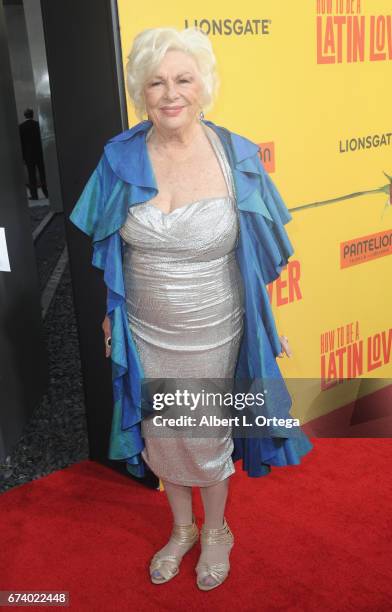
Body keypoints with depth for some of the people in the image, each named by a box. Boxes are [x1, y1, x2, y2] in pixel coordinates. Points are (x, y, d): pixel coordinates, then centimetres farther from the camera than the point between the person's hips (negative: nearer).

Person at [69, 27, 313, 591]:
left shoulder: (236, 157, -10)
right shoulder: (121, 158, -6)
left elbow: (257, 252, -3)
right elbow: (112, 251, 4)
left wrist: (269, 323, -1)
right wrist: (112, 314, 9)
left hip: (212, 336, -2)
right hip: (146, 333, 2)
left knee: (207, 437, 15)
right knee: (161, 434, 18)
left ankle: (216, 530, 45)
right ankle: (182, 528, 47)